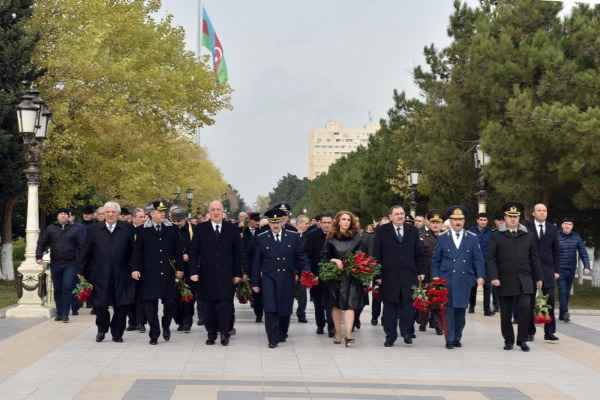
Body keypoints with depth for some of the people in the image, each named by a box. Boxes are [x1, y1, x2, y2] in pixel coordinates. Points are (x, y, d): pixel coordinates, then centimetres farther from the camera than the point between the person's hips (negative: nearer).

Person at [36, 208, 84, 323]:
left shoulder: (76, 229, 3)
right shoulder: (50, 229, 8)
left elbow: (81, 245, -2)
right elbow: (41, 243, 7)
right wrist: (39, 256, -6)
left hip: (71, 264, -3)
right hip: (55, 264, 3)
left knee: (67, 288, -11)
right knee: (57, 289, 9)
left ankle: (65, 314, -9)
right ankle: (59, 313, 19)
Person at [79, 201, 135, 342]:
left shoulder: (127, 229, 4)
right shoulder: (94, 230, 7)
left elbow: (134, 251, 3)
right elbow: (86, 252, 7)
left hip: (121, 275, 0)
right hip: (100, 275, 1)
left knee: (121, 306, 1)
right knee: (99, 305, 3)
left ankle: (117, 333, 17)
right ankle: (102, 329, 27)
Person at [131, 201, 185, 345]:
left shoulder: (171, 229, 7)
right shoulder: (142, 230, 2)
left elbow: (177, 251, 10)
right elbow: (137, 251, 2)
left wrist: (179, 268, 7)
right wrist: (135, 268, -6)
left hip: (168, 273, 1)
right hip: (149, 274, -1)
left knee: (170, 302, -1)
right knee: (150, 304, 0)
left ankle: (166, 326, 26)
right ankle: (154, 334, 10)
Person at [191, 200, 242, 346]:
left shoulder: (232, 229, 6)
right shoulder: (201, 229, 5)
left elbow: (238, 253, 5)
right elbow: (194, 252, 4)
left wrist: (238, 273, 1)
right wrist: (194, 271, -4)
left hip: (226, 274, 0)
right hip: (207, 275, 1)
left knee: (225, 303, -4)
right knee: (208, 305, 3)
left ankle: (224, 333, 3)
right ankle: (211, 334, 11)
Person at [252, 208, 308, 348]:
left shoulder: (294, 237, 4)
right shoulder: (261, 239, 2)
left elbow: (301, 258, 7)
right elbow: (256, 262, 5)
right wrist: (255, 283, 5)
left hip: (287, 278, 1)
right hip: (269, 278, -1)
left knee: (285, 309, 8)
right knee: (270, 310, -10)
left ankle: (282, 334, 31)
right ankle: (273, 339, -5)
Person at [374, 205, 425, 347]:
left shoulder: (412, 231, 10)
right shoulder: (382, 231, 4)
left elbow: (419, 253, 11)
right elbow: (377, 254, 1)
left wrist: (421, 271, 4)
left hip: (408, 275, 1)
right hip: (389, 275, -1)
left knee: (407, 304, -2)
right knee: (389, 306, 4)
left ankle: (407, 332, 11)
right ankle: (390, 336, 11)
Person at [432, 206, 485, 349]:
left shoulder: (472, 238, 7)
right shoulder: (443, 238, 7)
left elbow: (478, 259, 5)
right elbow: (435, 260, 10)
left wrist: (480, 276, -6)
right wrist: (435, 277, 1)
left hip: (464, 280, 1)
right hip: (446, 280, -1)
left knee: (461, 310, 2)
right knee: (449, 309, -4)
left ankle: (457, 338, 15)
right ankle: (450, 339, 0)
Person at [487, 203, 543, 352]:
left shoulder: (528, 237, 13)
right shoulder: (496, 237, 6)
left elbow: (534, 259, 14)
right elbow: (491, 259, 0)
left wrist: (538, 278, 10)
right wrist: (493, 277, -11)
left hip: (524, 281, 1)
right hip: (505, 282, -1)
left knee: (525, 308, -14)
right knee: (506, 314, 4)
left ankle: (522, 340, 0)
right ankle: (509, 340, 20)